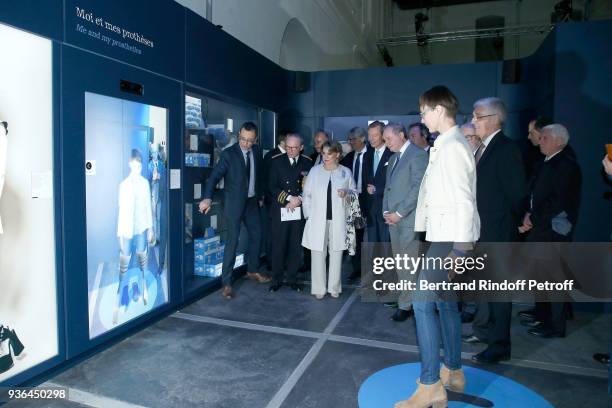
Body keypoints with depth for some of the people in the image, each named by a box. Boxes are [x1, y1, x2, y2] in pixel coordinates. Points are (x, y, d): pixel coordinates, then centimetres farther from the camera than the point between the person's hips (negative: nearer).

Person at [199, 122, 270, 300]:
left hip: (252, 202, 6)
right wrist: (208, 198, -34)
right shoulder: (228, 153, -14)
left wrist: (260, 196, 15)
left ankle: (252, 271, 35)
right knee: (233, 241, -5)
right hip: (234, 203, -6)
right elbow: (215, 176, -20)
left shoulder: (257, 151, 2)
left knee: (256, 235, 15)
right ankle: (226, 282, 5)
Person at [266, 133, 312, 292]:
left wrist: (299, 200, -11)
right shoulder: (276, 161, 0)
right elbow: (272, 187, -4)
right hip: (279, 211, -1)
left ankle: (292, 278, 22)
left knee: (296, 247, 8)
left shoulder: (308, 162, 5)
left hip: (299, 211, 2)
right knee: (278, 247, 2)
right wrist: (289, 199, -12)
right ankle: (276, 279, 17)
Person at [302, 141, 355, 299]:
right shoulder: (314, 171, 3)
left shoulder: (346, 172, 4)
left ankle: (334, 287, 22)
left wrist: (347, 193, -12)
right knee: (318, 255, 2)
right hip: (317, 220, 0)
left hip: (338, 220, 1)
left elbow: (355, 193, 10)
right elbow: (307, 194, 5)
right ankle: (318, 288, 14)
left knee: (336, 254, 7)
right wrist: (308, 215, -1)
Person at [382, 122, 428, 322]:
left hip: (409, 218, -8)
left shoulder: (418, 155, -9)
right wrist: (386, 211, 7)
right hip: (393, 218, 8)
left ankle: (406, 305, 6)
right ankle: (409, 297, 22)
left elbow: (418, 188, -16)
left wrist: (399, 213, -14)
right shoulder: (393, 157, 18)